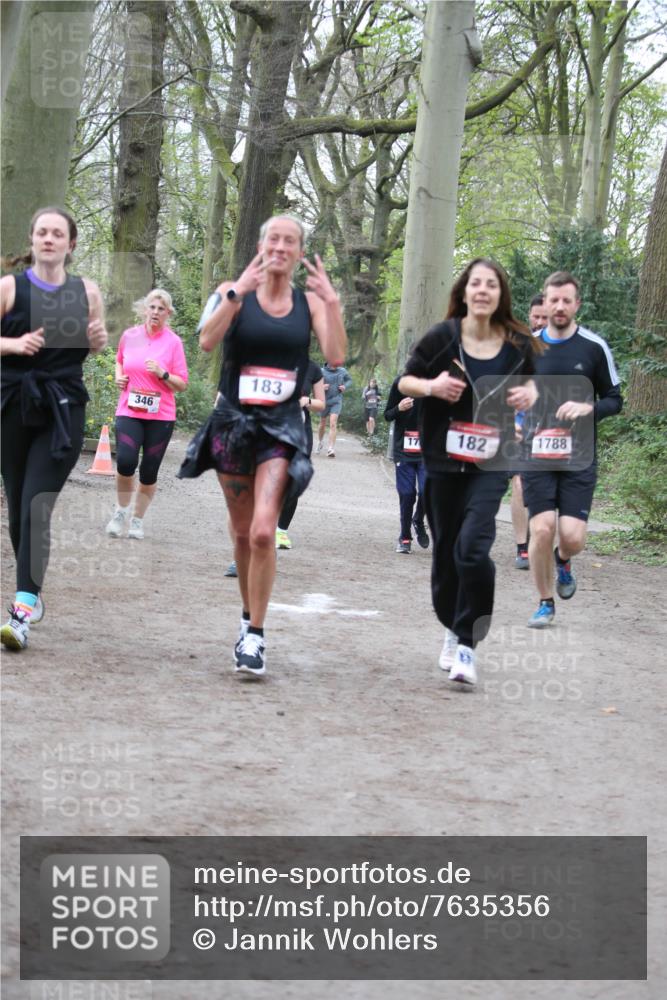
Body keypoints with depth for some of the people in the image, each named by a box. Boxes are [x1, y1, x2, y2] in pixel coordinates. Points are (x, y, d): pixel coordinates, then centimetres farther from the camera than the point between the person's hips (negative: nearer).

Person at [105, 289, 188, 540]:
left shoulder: (173, 342, -2)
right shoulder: (129, 336, 5)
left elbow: (181, 384, 0)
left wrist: (162, 374, -17)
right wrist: (119, 376, 7)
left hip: (161, 416, -1)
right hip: (129, 412, 1)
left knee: (149, 472, 3)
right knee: (125, 462, -19)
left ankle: (137, 520, 22)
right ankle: (121, 510, 5)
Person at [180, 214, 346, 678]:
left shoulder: (310, 302, 4)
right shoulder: (235, 292, 0)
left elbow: (336, 357, -7)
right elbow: (207, 340, -17)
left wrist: (332, 303, -15)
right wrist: (237, 292, -25)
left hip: (283, 427, -1)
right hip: (234, 422, 1)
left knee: (263, 531, -17)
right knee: (242, 531, 13)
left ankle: (255, 636, -8)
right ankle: (249, 615, 33)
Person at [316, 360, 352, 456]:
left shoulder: (342, 371, 0)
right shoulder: (322, 372, -9)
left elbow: (349, 380, 19)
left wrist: (345, 386, -2)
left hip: (336, 401, 0)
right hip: (324, 401, 0)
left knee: (333, 423, -15)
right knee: (322, 424, 16)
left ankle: (331, 449, -18)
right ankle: (320, 441, 45)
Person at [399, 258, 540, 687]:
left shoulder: (517, 344, -2)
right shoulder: (442, 337, -6)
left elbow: (529, 381, 17)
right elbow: (405, 381, 4)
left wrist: (529, 394, -6)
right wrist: (431, 386, -17)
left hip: (491, 462, -1)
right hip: (443, 459, 1)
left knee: (473, 546, -17)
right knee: (446, 549, 10)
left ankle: (467, 643, -8)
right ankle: (453, 628, 33)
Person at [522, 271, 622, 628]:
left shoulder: (594, 347, -1)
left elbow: (615, 400, 5)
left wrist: (587, 408, -15)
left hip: (579, 458, -1)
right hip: (536, 455, 1)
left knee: (573, 536, -9)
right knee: (541, 529, -10)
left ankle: (563, 560, 29)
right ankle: (545, 603, 10)